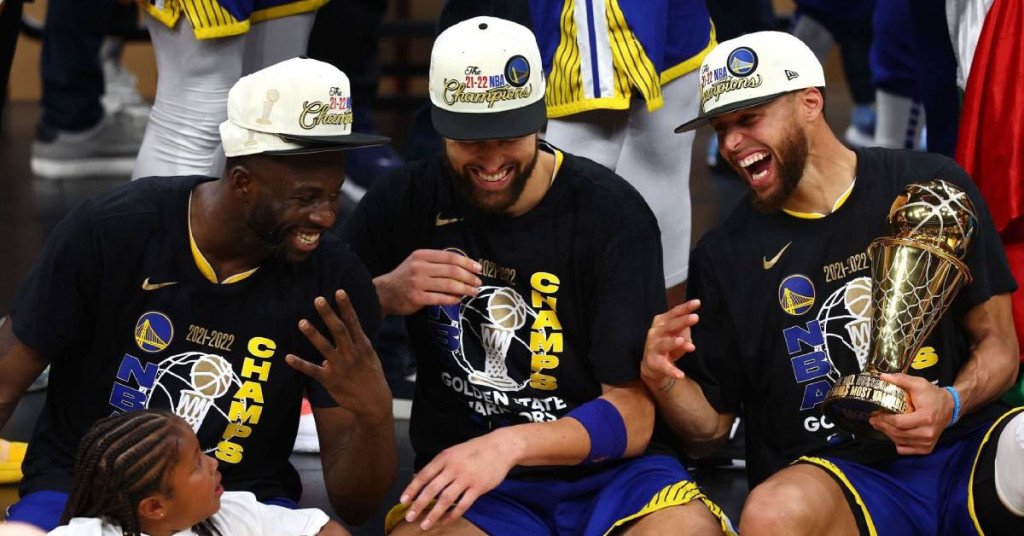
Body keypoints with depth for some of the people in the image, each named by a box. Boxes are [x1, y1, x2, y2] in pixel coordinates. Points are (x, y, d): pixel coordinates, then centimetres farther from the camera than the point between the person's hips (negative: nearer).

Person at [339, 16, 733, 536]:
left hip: (606, 473, -1)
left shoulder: (615, 214, -6)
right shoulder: (406, 201, 2)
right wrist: (383, 294, -12)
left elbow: (631, 418, -9)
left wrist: (512, 444, -26)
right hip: (460, 476, 1)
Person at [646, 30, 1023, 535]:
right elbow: (710, 427, 12)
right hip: (830, 475, -1)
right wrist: (664, 381, -10)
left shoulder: (933, 187, 6)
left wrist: (950, 405, -11)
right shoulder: (723, 256, 8)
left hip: (961, 444, 1)